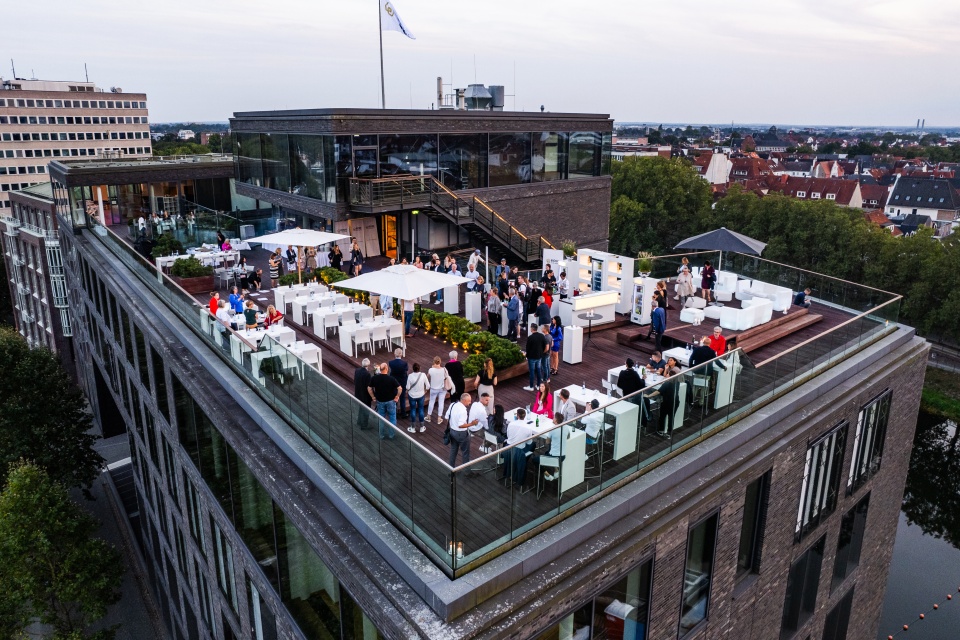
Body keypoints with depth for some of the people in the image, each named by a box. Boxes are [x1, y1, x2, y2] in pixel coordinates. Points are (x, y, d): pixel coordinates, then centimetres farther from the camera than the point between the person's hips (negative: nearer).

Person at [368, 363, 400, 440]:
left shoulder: (374, 378, -11)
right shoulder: (391, 378, -20)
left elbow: (369, 388, -3)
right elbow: (400, 388, -22)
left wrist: (373, 397, 8)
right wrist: (397, 397, -9)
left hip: (380, 401, 2)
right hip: (390, 401, -2)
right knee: (392, 418, 13)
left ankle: (381, 435, 23)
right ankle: (392, 435, 20)